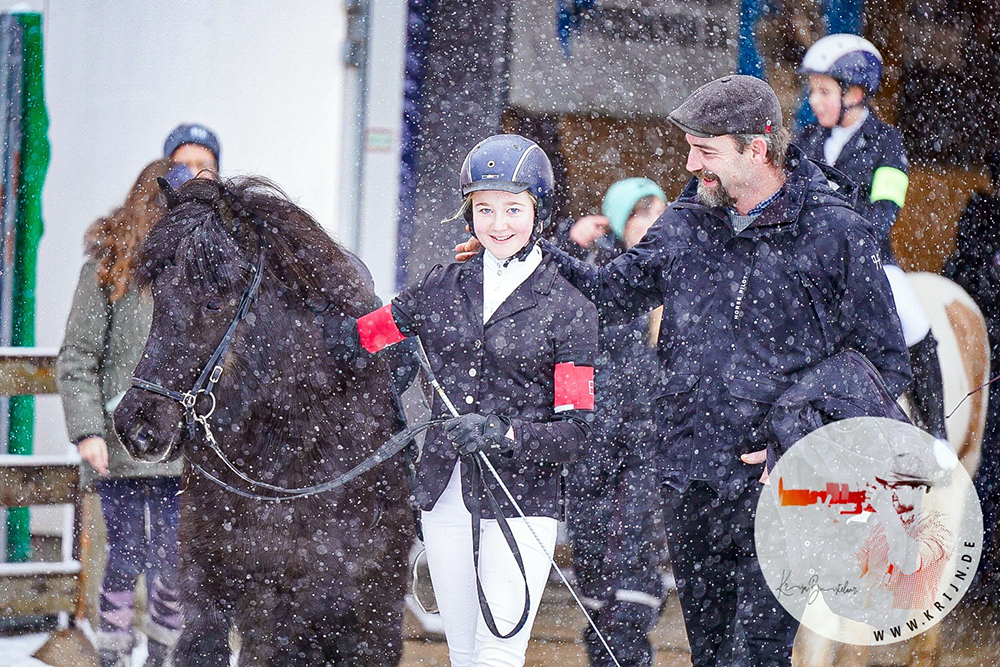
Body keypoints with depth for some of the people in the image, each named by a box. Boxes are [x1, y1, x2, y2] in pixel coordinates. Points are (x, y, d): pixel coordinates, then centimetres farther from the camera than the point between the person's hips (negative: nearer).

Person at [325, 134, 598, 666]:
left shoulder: (568, 310, -4)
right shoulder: (443, 288, 8)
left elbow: (574, 430, -7)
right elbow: (354, 340, 13)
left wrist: (499, 433, -22)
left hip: (521, 497, -5)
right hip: (445, 494, 5)